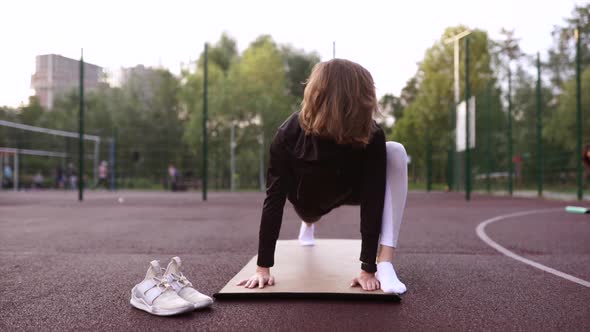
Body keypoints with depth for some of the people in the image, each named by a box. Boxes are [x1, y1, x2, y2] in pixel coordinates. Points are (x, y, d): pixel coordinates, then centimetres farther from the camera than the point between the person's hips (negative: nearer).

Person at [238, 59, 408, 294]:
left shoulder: (372, 137, -36)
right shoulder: (289, 134, -35)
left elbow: (372, 200, -35)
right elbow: (274, 198, -33)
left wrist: (368, 269, -38)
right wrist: (263, 268, -33)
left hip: (349, 191, -1)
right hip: (309, 199, 1)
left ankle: (385, 264, -31)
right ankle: (308, 223, 62)